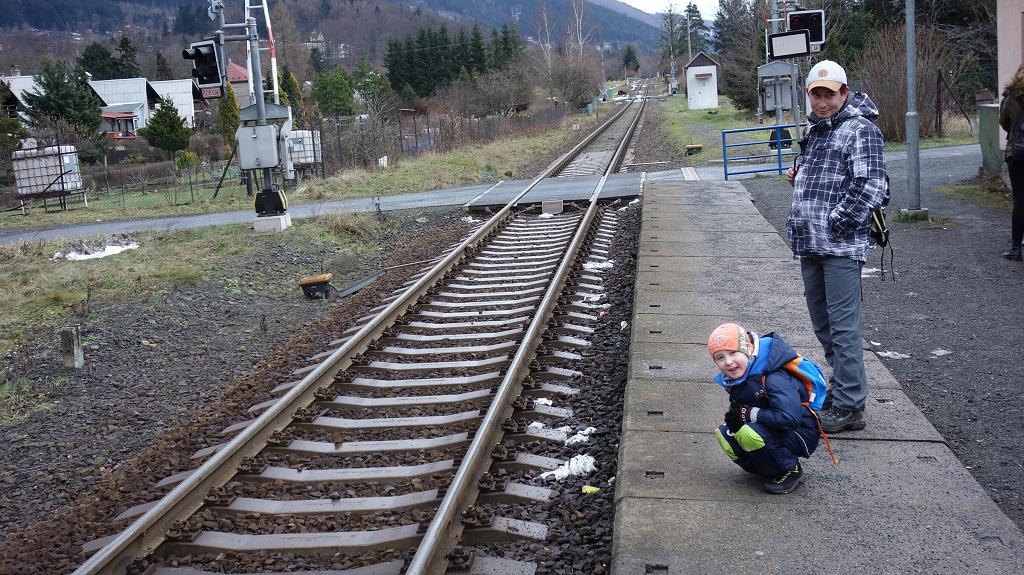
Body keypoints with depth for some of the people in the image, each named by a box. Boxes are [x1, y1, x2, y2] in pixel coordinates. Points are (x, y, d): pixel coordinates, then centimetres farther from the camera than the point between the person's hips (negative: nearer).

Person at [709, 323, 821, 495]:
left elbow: (790, 418, -38)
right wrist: (734, 414, -13)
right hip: (771, 430, 9)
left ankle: (791, 471, -8)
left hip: (802, 434, -9)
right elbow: (739, 408, 13)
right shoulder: (736, 378, -1)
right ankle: (770, 470, 7)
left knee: (749, 434, -31)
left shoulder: (774, 379, -28)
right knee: (725, 435, -8)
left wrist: (749, 414, -27)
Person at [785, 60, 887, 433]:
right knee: (822, 322, 16)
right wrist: (796, 176, 13)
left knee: (843, 325, -7)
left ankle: (849, 406, -1)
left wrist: (836, 223, -18)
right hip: (809, 247, 9)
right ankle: (841, 386, 31)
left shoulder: (860, 130, -8)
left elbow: (871, 186, -17)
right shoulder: (815, 130, 20)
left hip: (841, 245, -9)